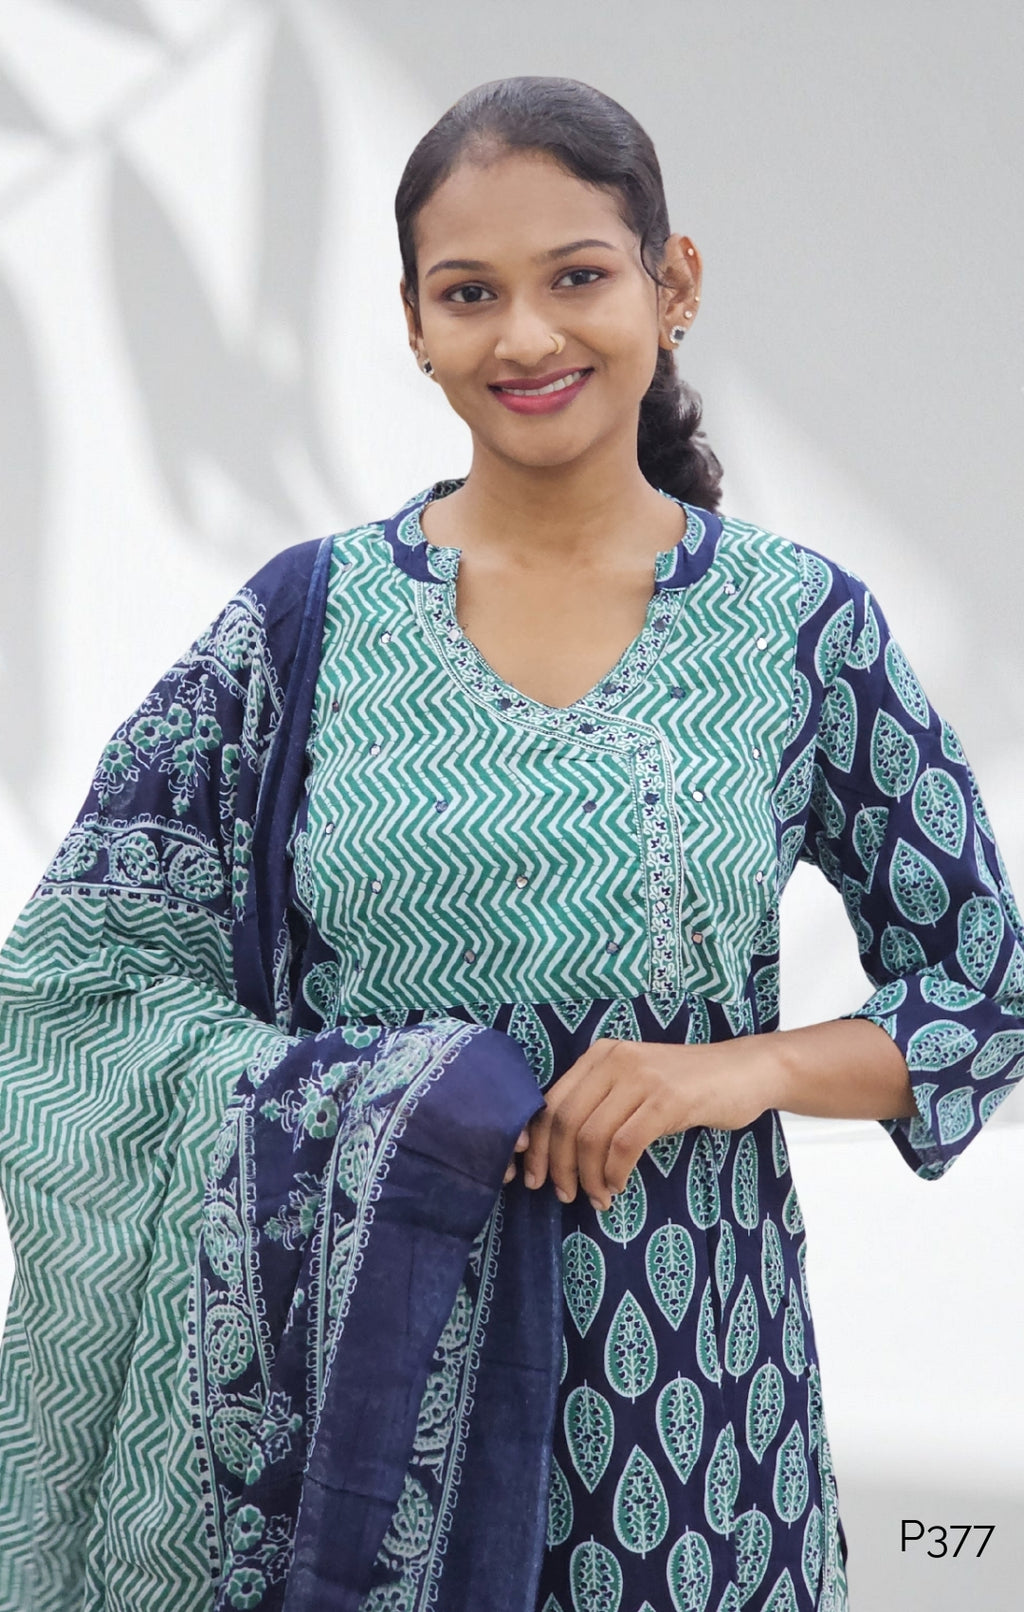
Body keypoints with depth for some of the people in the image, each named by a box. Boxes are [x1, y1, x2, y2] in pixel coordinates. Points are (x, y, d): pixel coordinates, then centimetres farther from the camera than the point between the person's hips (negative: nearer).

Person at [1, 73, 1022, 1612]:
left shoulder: (803, 624, -1)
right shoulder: (307, 620, -1)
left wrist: (746, 1068, -14)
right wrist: (358, 1113, -16)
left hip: (679, 1364, 0)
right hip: (354, 1354, 0)